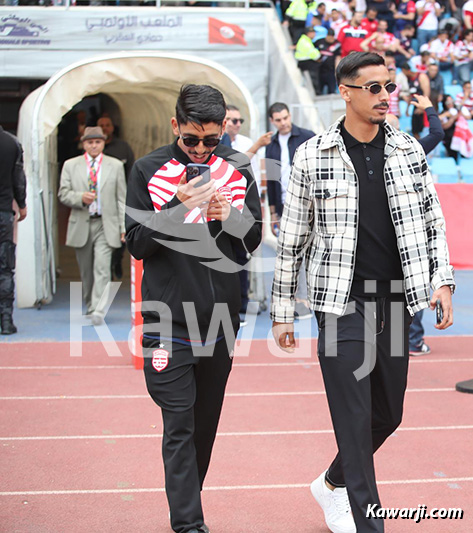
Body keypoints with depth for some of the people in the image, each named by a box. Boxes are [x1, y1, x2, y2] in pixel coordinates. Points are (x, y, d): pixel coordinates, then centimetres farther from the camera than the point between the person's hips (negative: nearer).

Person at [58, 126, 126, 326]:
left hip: (106, 224, -2)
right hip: (81, 225, 2)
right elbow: (63, 194, 5)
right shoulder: (70, 165, 9)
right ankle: (90, 308, 25)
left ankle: (98, 312, -19)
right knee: (86, 271, 9)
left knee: (102, 268, -14)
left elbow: (121, 199, 6)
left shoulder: (115, 166, 8)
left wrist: (124, 227, -1)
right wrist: (80, 198, -16)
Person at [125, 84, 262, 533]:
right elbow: (137, 242, -5)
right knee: (179, 425, -7)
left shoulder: (238, 169, 7)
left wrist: (228, 216, -14)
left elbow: (253, 239, 8)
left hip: (222, 318, 4)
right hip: (169, 318, -3)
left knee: (206, 421, 12)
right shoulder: (149, 170, -2)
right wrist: (179, 207, -20)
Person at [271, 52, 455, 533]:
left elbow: (432, 220, 11)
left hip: (395, 303, 4)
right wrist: (281, 311, 1)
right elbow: (291, 239, 1)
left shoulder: (408, 150, 6)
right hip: (342, 305, -4)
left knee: (387, 414, 15)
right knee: (354, 420, -5)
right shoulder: (312, 156, -4)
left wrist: (442, 280, -2)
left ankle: (333, 484, 39)